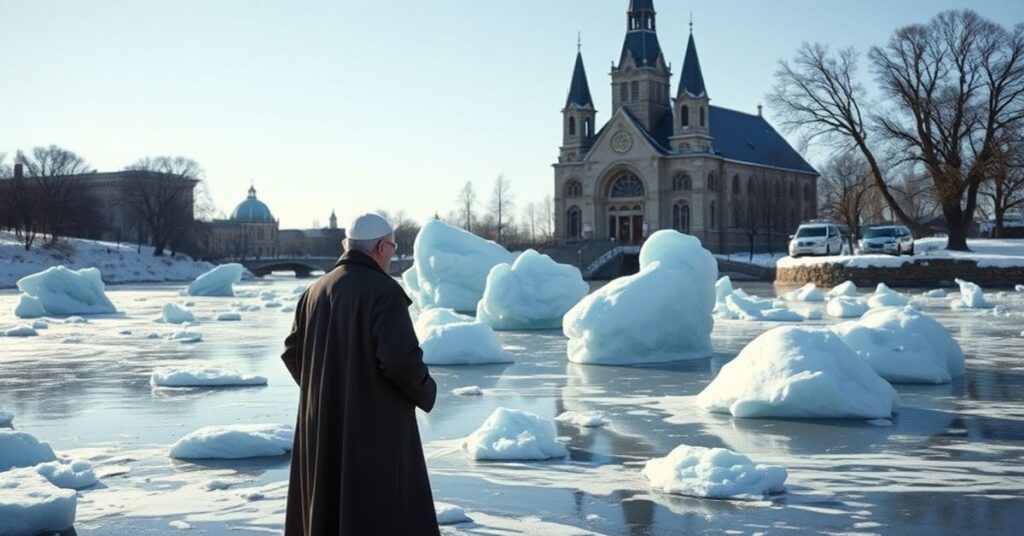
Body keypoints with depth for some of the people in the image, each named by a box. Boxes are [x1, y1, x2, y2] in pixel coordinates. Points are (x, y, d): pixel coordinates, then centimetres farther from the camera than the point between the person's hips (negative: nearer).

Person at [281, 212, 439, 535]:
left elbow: (293, 353, 11)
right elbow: (401, 358, -22)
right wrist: (426, 392, -4)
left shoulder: (316, 291, 8)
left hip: (323, 428, 7)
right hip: (375, 425, -7)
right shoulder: (384, 292, -14)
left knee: (325, 508, 16)